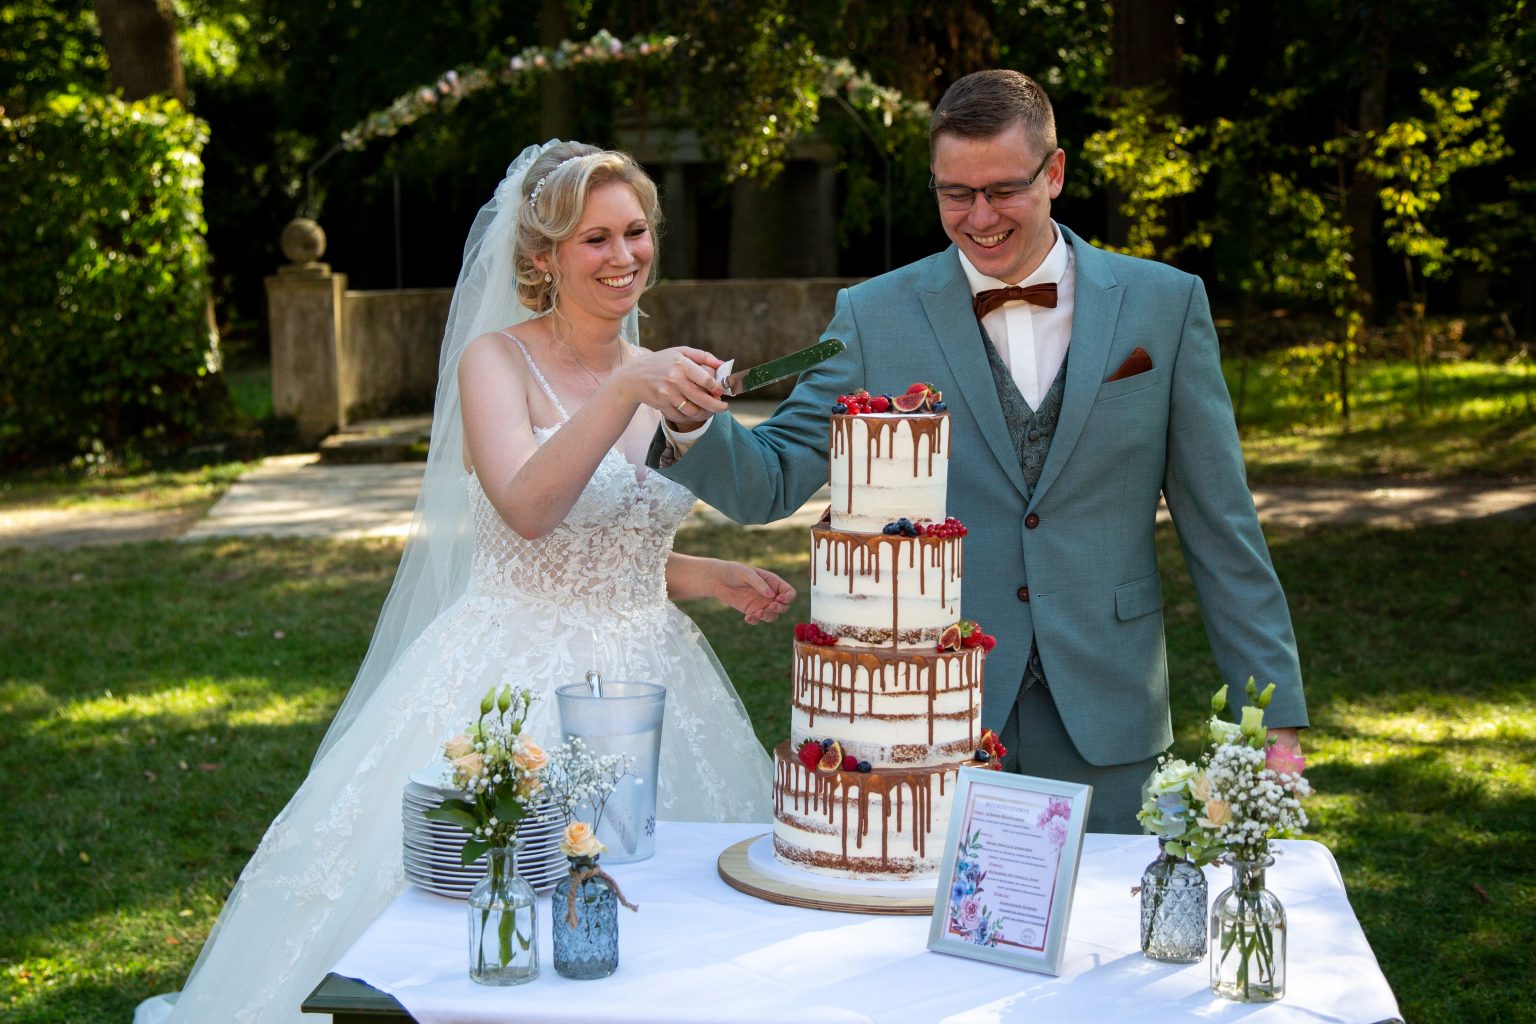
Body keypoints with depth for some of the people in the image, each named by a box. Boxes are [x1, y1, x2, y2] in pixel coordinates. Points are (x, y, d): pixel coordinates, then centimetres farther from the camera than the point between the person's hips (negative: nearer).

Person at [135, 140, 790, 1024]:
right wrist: (625, 392, -34)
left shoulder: (660, 377, 10)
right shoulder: (496, 360, -6)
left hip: (645, 676, 6)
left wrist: (718, 578, 6)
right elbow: (527, 510, -25)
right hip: (514, 676, -5)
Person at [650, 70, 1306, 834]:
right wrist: (694, 426, -23)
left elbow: (1219, 526, 3)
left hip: (1104, 725, 1)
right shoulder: (874, 316, 1)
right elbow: (771, 481, -2)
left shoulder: (1166, 305, 2)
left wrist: (1272, 714, 1)